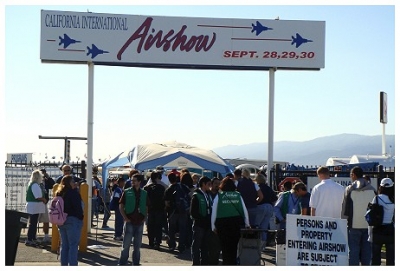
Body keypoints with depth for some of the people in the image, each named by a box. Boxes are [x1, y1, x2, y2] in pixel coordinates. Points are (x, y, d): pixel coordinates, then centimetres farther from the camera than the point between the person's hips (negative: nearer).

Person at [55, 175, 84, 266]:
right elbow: (78, 207, -15)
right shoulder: (73, 192, -11)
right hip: (72, 220, -8)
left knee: (64, 245, 13)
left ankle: (64, 264, 15)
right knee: (73, 245, -6)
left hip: (62, 221, 8)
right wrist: (81, 218, -5)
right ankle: (73, 265, -9)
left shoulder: (59, 193, 13)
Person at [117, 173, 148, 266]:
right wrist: (125, 218, -8)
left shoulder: (144, 193, 8)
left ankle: (136, 263, 20)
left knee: (137, 245, 10)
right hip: (129, 222, -3)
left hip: (139, 222, 3)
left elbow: (146, 207, 17)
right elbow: (121, 206, -1)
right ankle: (122, 263, 5)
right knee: (126, 244, -1)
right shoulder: (127, 192, -2)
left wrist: (144, 218, 5)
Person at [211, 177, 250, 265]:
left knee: (225, 247, 5)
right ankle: (233, 264, 14)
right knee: (234, 246, 12)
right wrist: (247, 224, 16)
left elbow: (214, 212, 0)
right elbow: (244, 210, 7)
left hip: (222, 223, -2)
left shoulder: (219, 196, -1)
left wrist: (213, 226, 8)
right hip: (236, 222, 2)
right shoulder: (238, 195, 4)